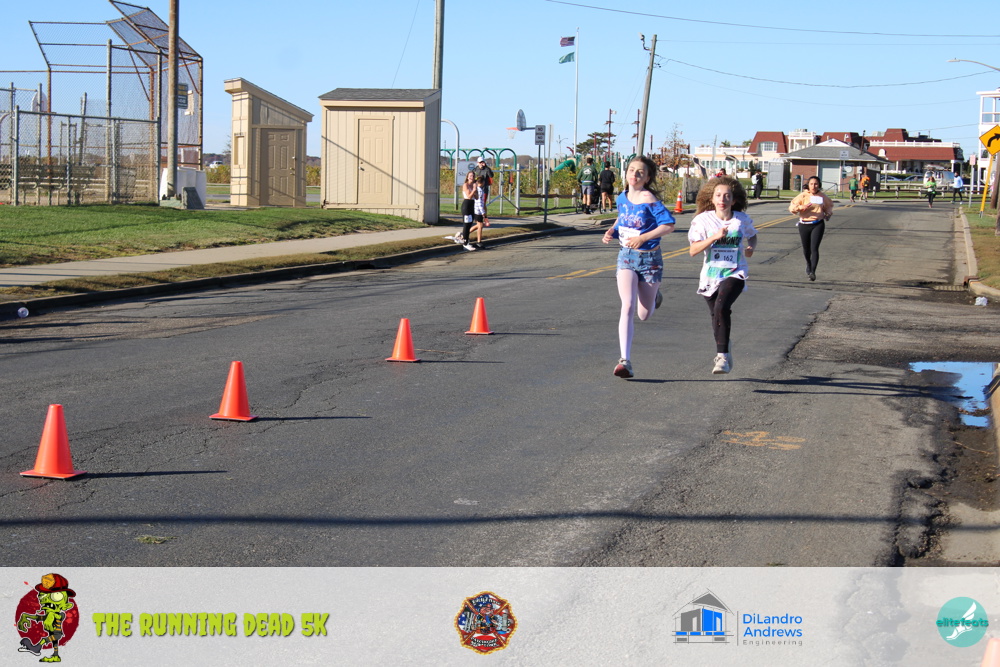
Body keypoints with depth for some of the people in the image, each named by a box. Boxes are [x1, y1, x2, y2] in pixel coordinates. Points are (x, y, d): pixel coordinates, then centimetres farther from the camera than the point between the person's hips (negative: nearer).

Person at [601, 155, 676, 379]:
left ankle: (654, 295, 47)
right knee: (627, 307, -17)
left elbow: (668, 225, -20)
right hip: (626, 257, 3)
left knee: (644, 315, 10)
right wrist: (612, 231, 3)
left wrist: (642, 238, -25)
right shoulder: (622, 198, 3)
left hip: (650, 259, -3)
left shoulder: (648, 198, -15)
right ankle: (625, 361, -19)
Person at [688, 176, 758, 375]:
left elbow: (752, 236, 21)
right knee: (716, 314, 15)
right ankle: (725, 348, 45)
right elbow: (693, 250, -12)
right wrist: (715, 237, -23)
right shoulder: (703, 220, -6)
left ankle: (722, 356, -23)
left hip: (735, 274, -2)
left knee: (721, 308, -27)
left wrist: (751, 248, -1)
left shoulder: (742, 220, -2)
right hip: (710, 275, 2)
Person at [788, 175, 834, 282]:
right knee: (806, 248, 14)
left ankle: (813, 271, -14)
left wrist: (828, 213, 3)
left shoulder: (823, 197, 6)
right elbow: (791, 207, -5)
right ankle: (808, 264, 45)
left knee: (814, 248, -13)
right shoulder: (803, 196, -2)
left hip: (818, 225, 0)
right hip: (804, 225, 0)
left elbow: (829, 206, 24)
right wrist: (801, 207, -25)